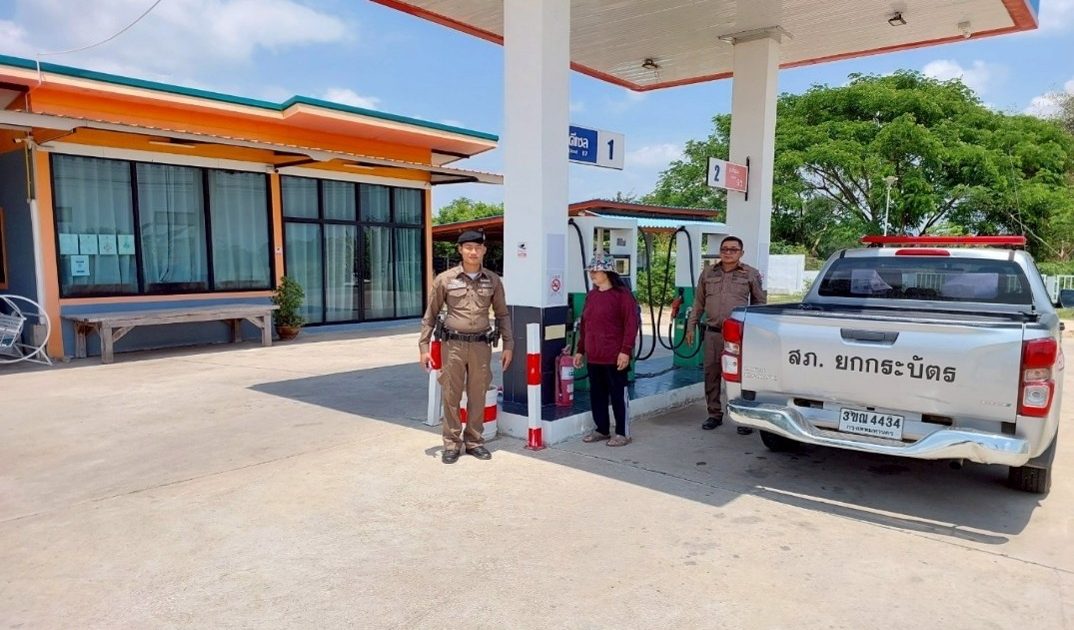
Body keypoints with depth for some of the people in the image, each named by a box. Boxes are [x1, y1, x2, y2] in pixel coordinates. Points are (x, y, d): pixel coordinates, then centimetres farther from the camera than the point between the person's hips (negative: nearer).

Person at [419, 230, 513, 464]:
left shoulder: (493, 281, 5)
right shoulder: (444, 279, -1)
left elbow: (502, 314, 12)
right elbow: (430, 315, 4)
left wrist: (508, 345, 6)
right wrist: (424, 346, 0)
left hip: (482, 345, 2)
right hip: (453, 344, -1)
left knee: (478, 396, 9)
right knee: (451, 396, 4)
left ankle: (474, 441, 22)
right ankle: (452, 444, 16)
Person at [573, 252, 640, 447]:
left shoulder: (622, 294, -9)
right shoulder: (591, 295, 12)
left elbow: (631, 324, -13)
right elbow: (584, 325, 17)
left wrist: (625, 351, -18)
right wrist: (580, 350, 17)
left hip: (614, 357, -7)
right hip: (593, 357, 7)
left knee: (618, 394, 3)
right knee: (597, 394, 13)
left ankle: (622, 433, 15)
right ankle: (602, 429, 27)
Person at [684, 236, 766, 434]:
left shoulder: (751, 274, 5)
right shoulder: (708, 273, 12)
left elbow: (760, 303, 11)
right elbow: (698, 302, 17)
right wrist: (691, 326, 14)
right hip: (713, 333, 3)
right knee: (711, 375, 7)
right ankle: (715, 414, 21)